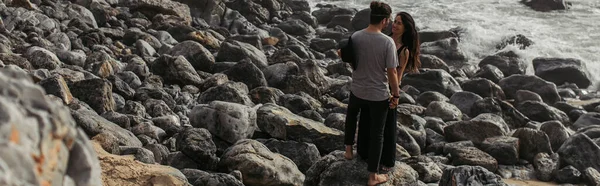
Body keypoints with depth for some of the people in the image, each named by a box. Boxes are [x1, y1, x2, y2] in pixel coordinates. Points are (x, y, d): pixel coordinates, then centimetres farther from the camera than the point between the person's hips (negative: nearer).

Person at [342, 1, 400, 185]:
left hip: (357, 90, 3)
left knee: (351, 115, 36)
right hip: (379, 95, -3)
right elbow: (392, 73, -17)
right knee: (376, 134, 10)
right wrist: (396, 95, -4)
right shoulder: (387, 42, -22)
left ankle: (348, 148, 50)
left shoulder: (355, 37, -10)